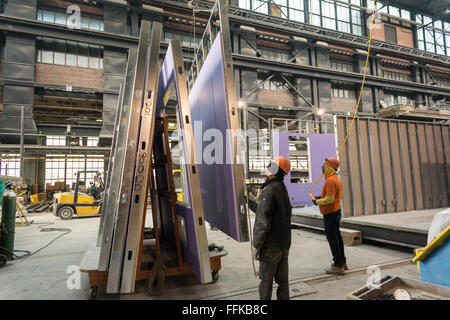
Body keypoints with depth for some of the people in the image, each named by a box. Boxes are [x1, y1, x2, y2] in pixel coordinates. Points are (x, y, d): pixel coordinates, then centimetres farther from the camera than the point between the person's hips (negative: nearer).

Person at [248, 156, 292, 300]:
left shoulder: (268, 191, -20)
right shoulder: (283, 189, 8)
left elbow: (263, 222, -23)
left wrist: (256, 245, -15)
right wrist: (250, 203, 21)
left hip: (271, 245, -8)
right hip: (284, 243, 8)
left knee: (266, 280, 7)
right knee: (282, 279, 17)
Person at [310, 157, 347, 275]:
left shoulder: (330, 180, -21)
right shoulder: (336, 178, 12)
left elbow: (329, 199, -26)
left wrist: (317, 201, -12)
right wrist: (321, 197, 11)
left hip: (330, 214, -10)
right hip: (336, 211, 10)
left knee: (332, 239, -2)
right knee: (337, 237, 18)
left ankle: (338, 266, 6)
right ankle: (342, 262, 29)